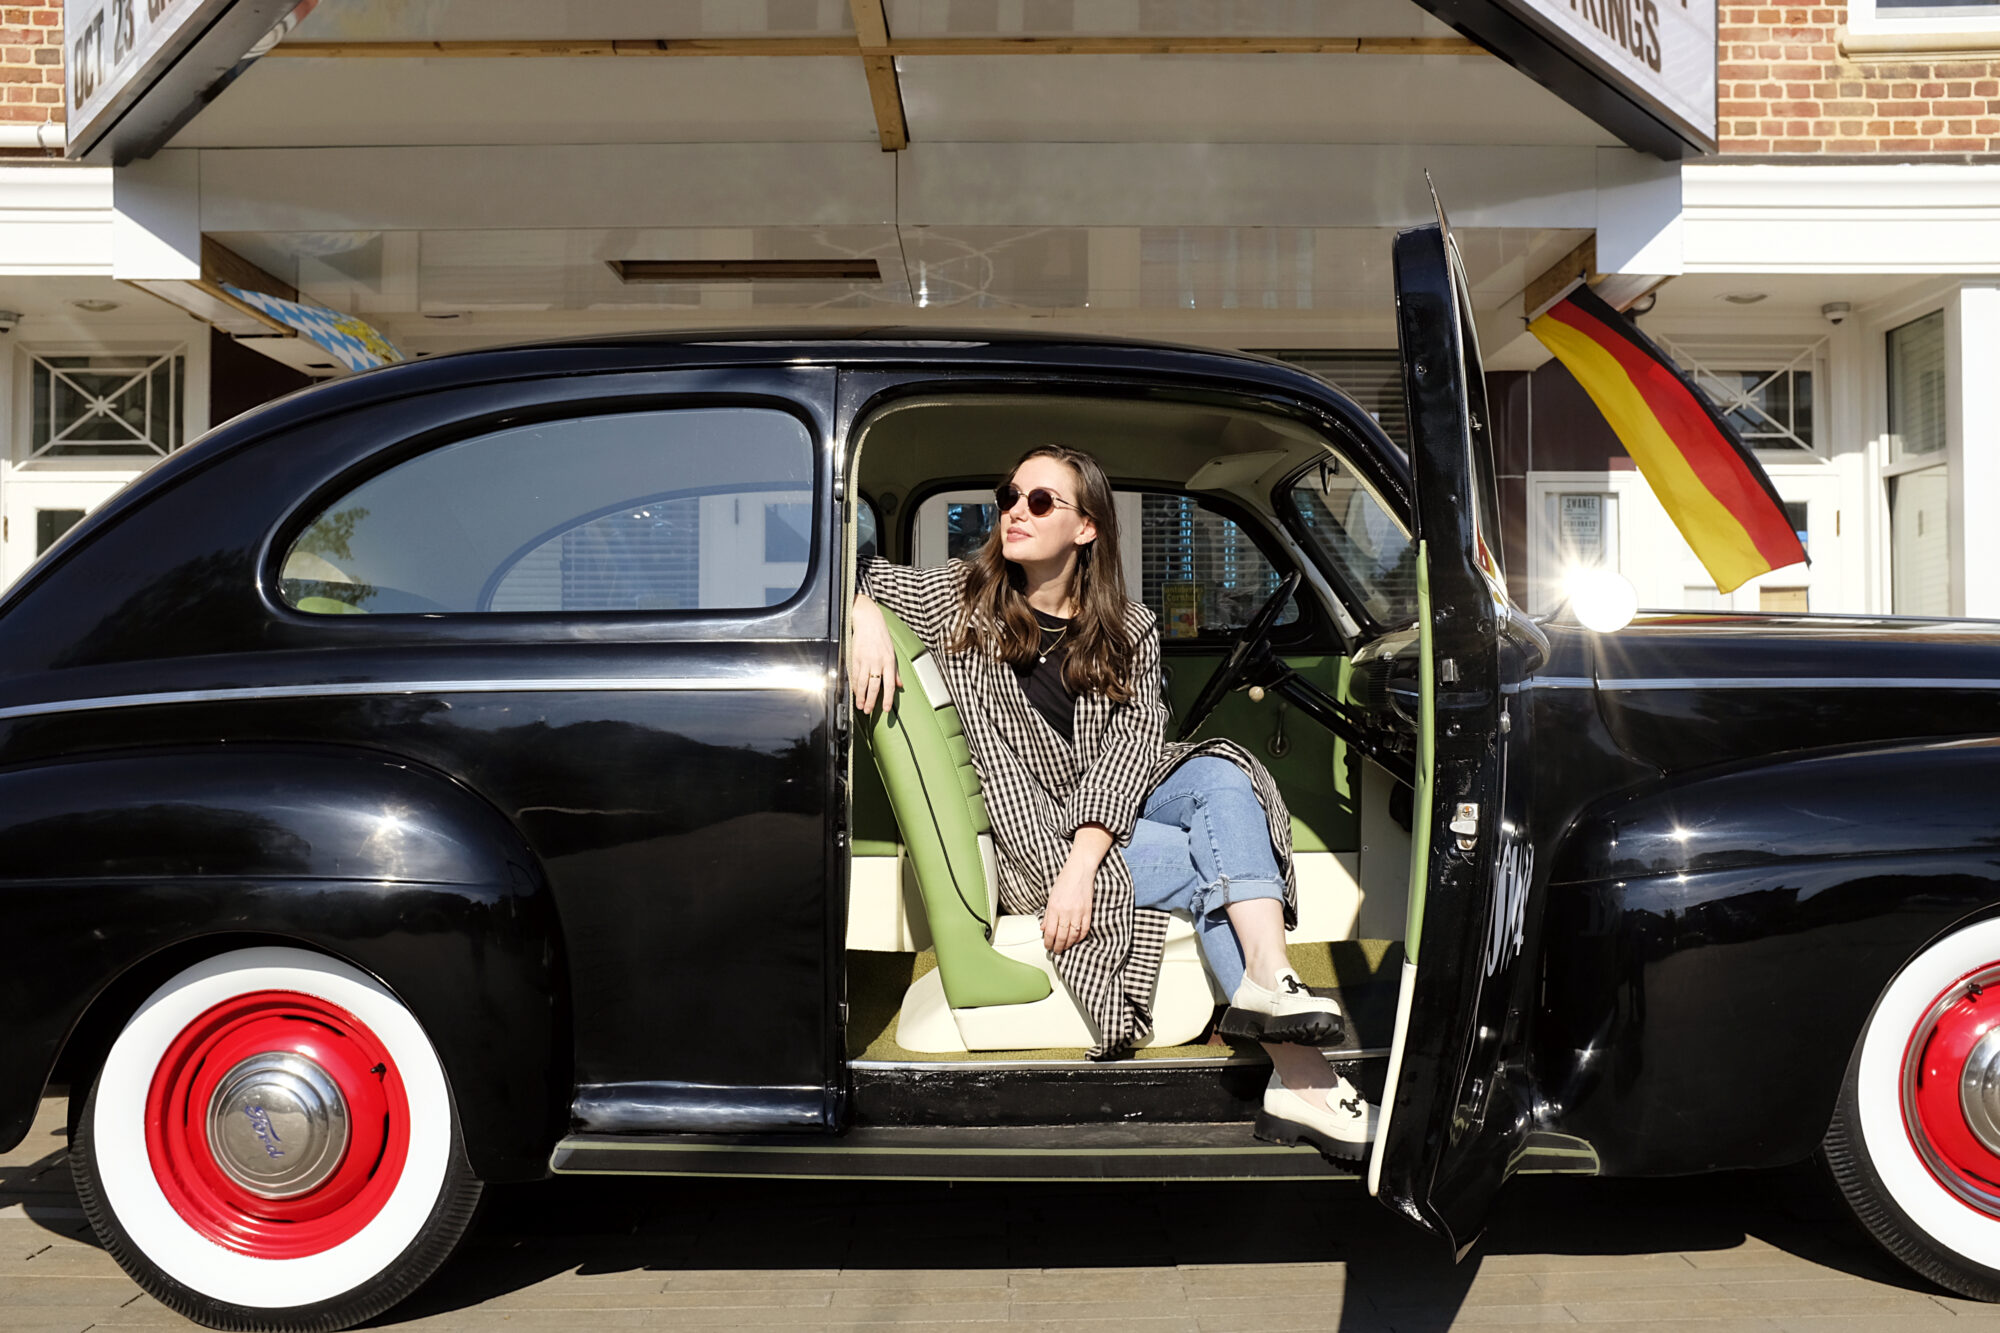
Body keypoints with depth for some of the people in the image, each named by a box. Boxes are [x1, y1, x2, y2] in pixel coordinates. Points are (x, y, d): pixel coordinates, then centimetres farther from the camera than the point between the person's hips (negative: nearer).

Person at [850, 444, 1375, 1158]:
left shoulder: (1129, 631, 4)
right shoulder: (961, 601, 2)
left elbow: (1134, 741, -10)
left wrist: (1083, 860, -26)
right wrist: (867, 619, -22)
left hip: (1117, 805, 3)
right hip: (1027, 832, -3)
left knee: (1222, 774, -27)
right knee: (1213, 861, -24)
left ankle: (1273, 983, -43)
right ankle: (1295, 1070, -32)